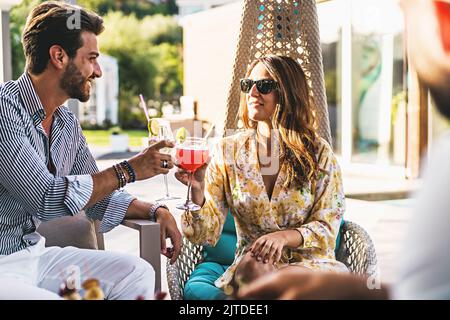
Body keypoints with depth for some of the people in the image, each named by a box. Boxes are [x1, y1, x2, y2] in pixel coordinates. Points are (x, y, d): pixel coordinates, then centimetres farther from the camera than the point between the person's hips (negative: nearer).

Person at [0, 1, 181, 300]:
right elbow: (49, 198, -24)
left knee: (137, 273, 3)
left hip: (36, 254, 9)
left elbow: (98, 196, 18)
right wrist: (128, 171, -15)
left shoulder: (68, 124, 9)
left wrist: (155, 211, 1)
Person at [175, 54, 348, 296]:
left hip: (309, 261, -1)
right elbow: (206, 235, -2)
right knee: (252, 269, -36)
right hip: (253, 262, 1)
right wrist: (196, 190, -22)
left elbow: (327, 228, -1)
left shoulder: (318, 153, 1)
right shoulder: (228, 151, 3)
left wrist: (284, 236, -21)